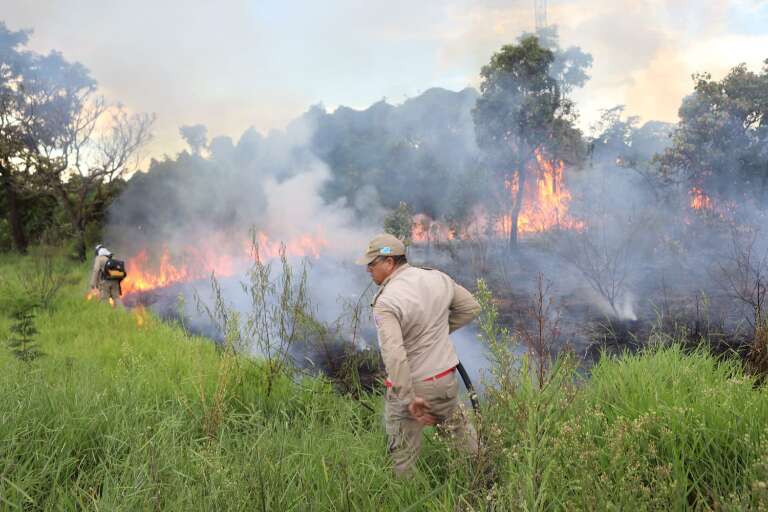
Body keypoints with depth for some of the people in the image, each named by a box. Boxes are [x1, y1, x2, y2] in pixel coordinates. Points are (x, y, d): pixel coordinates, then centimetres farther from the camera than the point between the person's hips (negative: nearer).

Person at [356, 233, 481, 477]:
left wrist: (410, 401, -25)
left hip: (409, 384, -6)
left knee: (403, 456, 9)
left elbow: (394, 356, -32)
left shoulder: (385, 303, -23)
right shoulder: (437, 278, -3)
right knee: (458, 427, 30)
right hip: (446, 378, 7)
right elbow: (471, 308, 11)